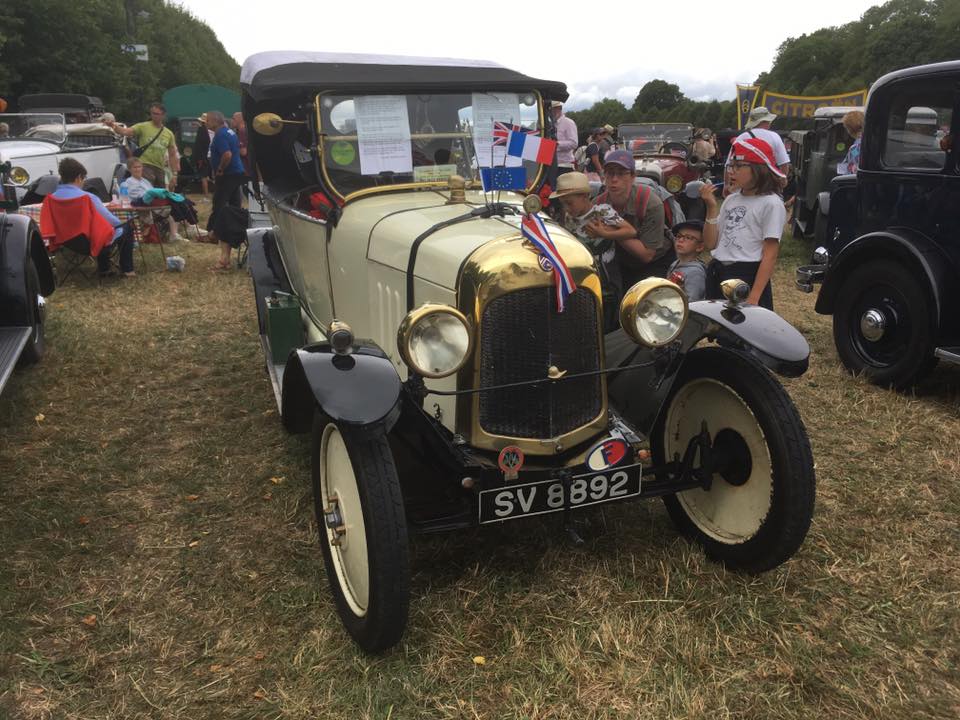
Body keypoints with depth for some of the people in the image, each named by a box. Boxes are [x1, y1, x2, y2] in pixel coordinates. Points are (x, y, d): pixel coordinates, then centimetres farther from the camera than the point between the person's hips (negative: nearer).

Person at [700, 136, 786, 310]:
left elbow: (770, 256, -12)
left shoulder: (771, 203, -7)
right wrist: (712, 207, -1)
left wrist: (754, 298, -20)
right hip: (716, 275, 7)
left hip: (748, 276, -7)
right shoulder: (731, 199, 12)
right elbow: (710, 244, 10)